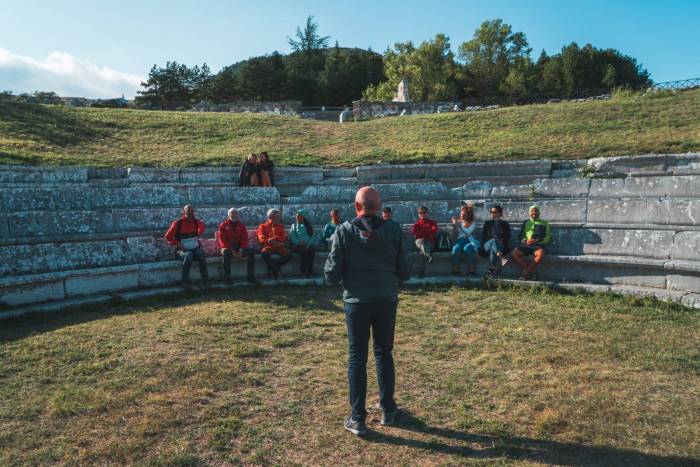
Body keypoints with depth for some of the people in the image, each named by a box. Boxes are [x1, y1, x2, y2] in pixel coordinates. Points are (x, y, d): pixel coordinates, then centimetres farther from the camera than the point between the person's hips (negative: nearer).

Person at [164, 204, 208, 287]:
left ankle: (205, 280, -24)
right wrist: (178, 244, -13)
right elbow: (168, 237, -2)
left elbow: (203, 226, 30)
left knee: (201, 254, -29)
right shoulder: (177, 223, -4)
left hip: (195, 248, 3)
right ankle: (185, 282, -28)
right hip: (183, 249, -3)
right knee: (188, 255, -35)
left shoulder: (195, 221, 6)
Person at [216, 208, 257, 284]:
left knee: (251, 251, -24)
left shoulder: (241, 225, 13)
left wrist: (241, 250, -14)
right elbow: (223, 240, -6)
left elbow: (245, 239, 4)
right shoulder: (223, 225, 4)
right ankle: (227, 277, -31)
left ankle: (250, 275, -22)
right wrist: (232, 251, -18)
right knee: (226, 252, -38)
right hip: (227, 247, -3)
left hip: (239, 247, 3)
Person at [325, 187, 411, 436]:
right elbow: (405, 273, -1)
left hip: (356, 302, -2)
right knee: (384, 354, 18)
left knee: (357, 359, 8)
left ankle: (357, 419, 13)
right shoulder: (394, 230, -4)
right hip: (386, 301, 2)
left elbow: (332, 275, -9)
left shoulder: (344, 231, -10)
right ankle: (388, 410, 29)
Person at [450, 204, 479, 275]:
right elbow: (455, 236, 11)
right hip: (460, 240, 2)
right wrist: (454, 225, 0)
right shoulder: (459, 222, 16)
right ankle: (455, 269, -30)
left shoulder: (473, 223, 9)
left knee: (467, 248, -38)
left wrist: (460, 225, -12)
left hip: (469, 241, -1)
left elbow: (468, 232, -11)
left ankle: (471, 269, -29)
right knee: (455, 248, -35)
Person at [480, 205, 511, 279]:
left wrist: (501, 242, -11)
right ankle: (502, 259, -64)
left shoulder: (505, 224, 20)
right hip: (487, 245, 1)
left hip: (501, 247, -1)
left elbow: (507, 238, 9)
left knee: (493, 248, -39)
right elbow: (483, 236, 14)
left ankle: (491, 271, -52)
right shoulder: (487, 223, 25)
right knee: (493, 241, -37)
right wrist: (493, 240, -4)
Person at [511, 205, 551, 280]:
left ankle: (527, 272, -24)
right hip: (526, 245, 2)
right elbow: (521, 236, 18)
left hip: (538, 245, -2)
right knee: (514, 253, -29)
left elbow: (548, 237, 7)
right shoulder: (526, 223, 24)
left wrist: (537, 241, -11)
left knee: (541, 254, -39)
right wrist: (525, 241, -6)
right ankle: (531, 271, -22)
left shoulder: (544, 223, 17)